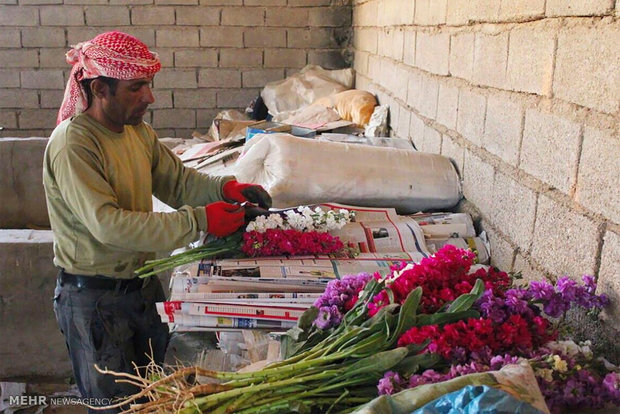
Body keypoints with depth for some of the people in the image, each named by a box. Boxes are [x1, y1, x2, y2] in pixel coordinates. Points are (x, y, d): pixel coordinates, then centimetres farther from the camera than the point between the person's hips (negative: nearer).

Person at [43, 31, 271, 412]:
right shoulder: (72, 144, -23)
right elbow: (107, 224, -32)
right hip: (94, 297, -7)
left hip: (142, 283, 8)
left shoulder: (138, 131, 2)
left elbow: (177, 180, 9)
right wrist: (198, 222, -35)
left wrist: (225, 188, -12)